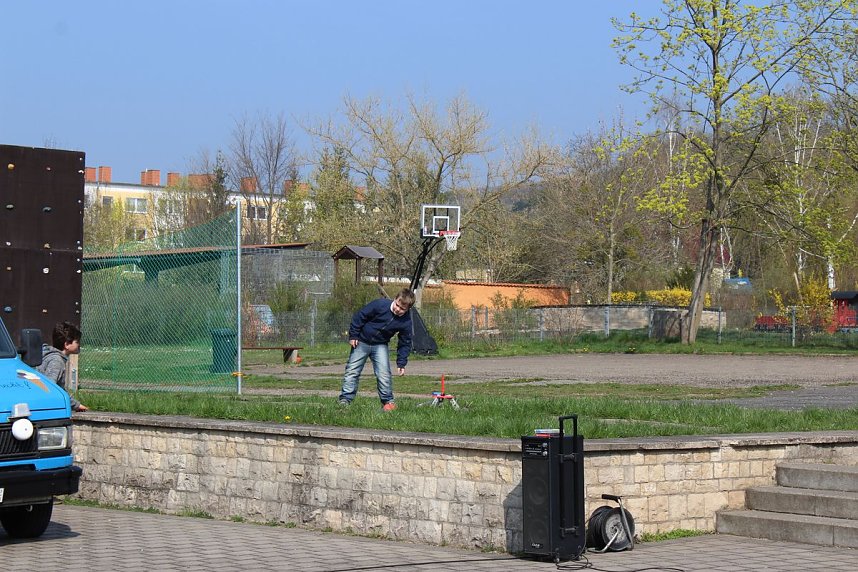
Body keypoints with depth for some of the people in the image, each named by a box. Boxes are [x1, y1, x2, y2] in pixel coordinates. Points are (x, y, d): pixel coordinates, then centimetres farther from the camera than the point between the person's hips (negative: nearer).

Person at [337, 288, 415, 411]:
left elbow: (405, 343, -3)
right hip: (361, 342, -1)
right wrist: (353, 335, -11)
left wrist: (401, 363, -7)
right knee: (352, 371, -2)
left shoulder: (406, 322, -16)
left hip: (380, 346, 1)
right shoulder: (380, 304, -24)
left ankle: (388, 401, 3)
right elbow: (360, 316, -13)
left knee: (384, 374, -10)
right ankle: (345, 400, 2)